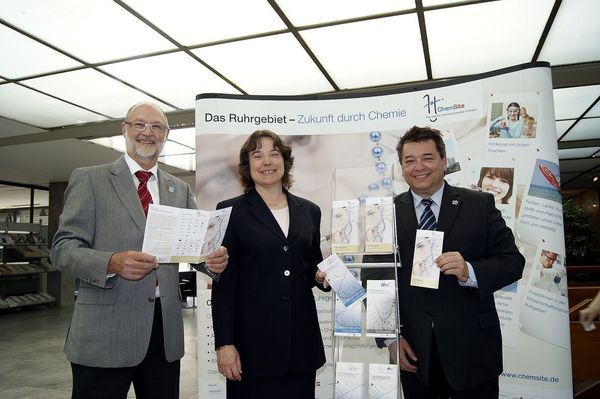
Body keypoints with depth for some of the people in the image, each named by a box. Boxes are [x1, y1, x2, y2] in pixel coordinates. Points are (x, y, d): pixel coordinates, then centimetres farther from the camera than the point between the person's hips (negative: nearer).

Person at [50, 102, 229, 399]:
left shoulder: (180, 190, 13)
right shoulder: (89, 179, 1)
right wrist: (111, 263, -24)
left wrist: (213, 258, -14)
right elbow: (63, 248, -5)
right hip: (105, 333, -3)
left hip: (166, 330, 4)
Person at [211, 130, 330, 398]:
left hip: (302, 337, 4)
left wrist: (320, 277, -5)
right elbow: (223, 282, -5)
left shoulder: (309, 211, 9)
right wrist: (224, 344, -9)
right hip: (253, 340, -3)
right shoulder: (231, 211, -2)